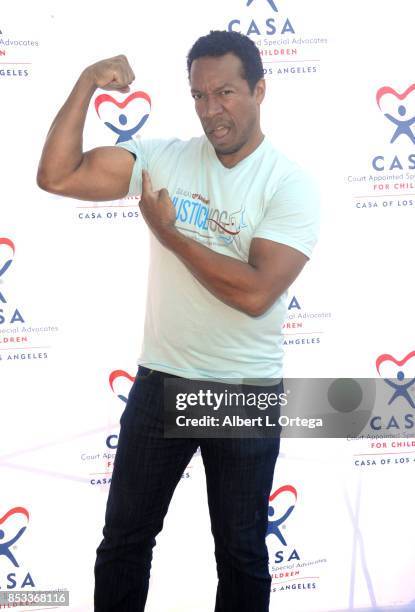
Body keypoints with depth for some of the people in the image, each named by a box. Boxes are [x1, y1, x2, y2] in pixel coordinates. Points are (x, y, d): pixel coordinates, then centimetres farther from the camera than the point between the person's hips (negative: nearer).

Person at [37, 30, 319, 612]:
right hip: (161, 380, 3)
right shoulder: (164, 158, -2)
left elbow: (255, 293, -24)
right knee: (124, 540, 16)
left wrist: (169, 233, -16)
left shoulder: (290, 185, -12)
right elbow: (57, 176, -9)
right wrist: (87, 83, -15)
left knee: (242, 553, 16)